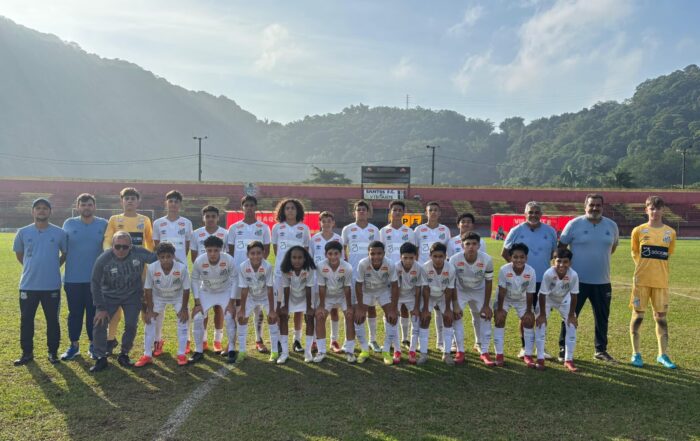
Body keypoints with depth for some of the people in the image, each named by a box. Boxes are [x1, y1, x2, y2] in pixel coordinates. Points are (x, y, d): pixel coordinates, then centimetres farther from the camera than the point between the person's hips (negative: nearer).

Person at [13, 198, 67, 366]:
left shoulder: (59, 233, -2)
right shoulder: (23, 232, 0)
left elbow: (66, 253, 12)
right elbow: (19, 254, 16)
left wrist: (54, 266, 7)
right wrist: (32, 267, 11)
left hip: (52, 286, -1)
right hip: (28, 285, 1)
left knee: (52, 320, 7)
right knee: (26, 320, 9)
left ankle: (53, 352, 19)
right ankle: (27, 352, 22)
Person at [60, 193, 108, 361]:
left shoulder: (104, 224, 1)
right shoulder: (69, 224, 4)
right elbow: (63, 249, 9)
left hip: (96, 278, -1)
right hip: (72, 278, 1)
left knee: (94, 313, 7)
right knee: (74, 313, 9)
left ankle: (94, 345, 19)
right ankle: (74, 345, 21)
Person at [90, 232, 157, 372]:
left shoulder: (139, 253, -23)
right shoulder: (103, 260, -24)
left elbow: (158, 259, -6)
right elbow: (95, 284, -14)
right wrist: (101, 307, -13)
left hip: (132, 296, 1)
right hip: (109, 296, -1)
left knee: (131, 326, -3)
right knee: (99, 325, -10)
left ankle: (124, 355, 20)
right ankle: (101, 358, 6)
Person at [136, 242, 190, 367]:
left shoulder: (182, 268, -35)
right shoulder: (152, 268, -33)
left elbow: (186, 289, -21)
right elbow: (148, 289, -17)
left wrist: (184, 308, -16)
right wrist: (149, 310, -14)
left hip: (178, 296, -1)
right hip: (158, 296, 1)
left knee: (183, 320, -8)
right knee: (150, 321, -4)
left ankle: (181, 354, 5)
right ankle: (147, 355, 8)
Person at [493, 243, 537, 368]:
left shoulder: (531, 272, -28)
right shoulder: (504, 270, -32)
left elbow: (530, 294, -16)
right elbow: (502, 291, -22)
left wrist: (529, 311, -10)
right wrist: (499, 310, -18)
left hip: (522, 300, 2)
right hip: (505, 299, -2)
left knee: (529, 322, -3)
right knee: (499, 320, -12)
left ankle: (528, 355, 11)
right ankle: (499, 355, -2)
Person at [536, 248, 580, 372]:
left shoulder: (573, 275, -32)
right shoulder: (548, 274, -36)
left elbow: (573, 296, -19)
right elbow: (542, 295, -26)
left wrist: (571, 315, -13)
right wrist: (542, 314, -19)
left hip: (564, 300, 2)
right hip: (547, 299, -2)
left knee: (572, 325, -5)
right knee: (540, 324, -11)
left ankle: (569, 360, 7)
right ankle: (540, 358, 0)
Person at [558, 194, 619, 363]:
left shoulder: (611, 225, 5)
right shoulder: (574, 224, -6)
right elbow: (561, 247, 1)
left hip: (602, 281, 4)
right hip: (577, 280, -4)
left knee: (602, 317, 13)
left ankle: (601, 350, 27)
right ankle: (564, 349, 13)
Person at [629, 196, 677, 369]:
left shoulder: (670, 232, 2)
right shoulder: (639, 231, -2)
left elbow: (669, 254, 15)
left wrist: (658, 268, 11)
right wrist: (644, 267, 7)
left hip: (661, 281, 2)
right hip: (642, 280, -2)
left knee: (661, 317, 8)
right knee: (638, 316, 3)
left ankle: (663, 355, 19)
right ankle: (636, 354, 13)